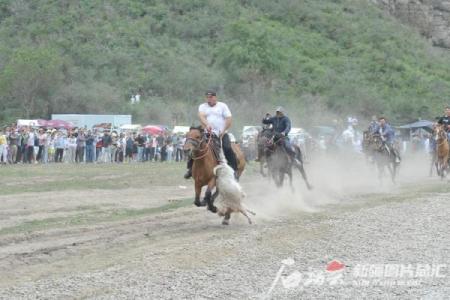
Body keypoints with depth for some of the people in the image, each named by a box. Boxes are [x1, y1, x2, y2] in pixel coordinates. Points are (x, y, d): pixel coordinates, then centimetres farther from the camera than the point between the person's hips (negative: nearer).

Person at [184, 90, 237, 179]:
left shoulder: (222, 106, 9)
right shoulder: (203, 106, 12)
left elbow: (229, 119, 1)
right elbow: (201, 116, -9)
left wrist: (223, 131, -14)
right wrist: (206, 125, -30)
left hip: (221, 134, -2)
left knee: (228, 148, -24)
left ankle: (234, 170, -17)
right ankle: (190, 169, -1)